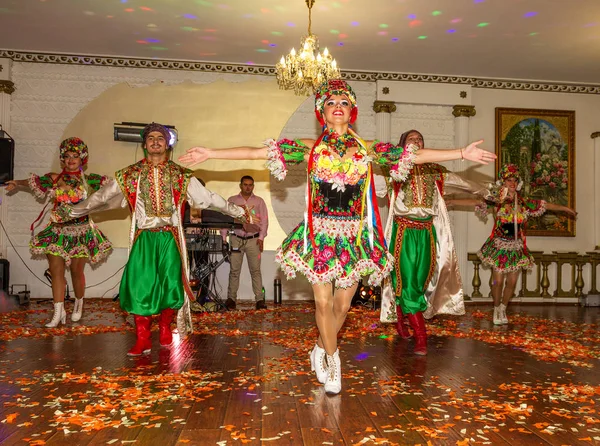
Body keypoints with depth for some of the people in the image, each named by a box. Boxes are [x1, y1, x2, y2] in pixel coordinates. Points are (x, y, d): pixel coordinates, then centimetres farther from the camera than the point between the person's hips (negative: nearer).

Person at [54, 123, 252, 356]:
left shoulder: (181, 175, 7)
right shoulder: (130, 175, 8)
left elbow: (208, 197, 9)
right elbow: (100, 198, 13)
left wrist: (238, 211, 8)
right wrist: (70, 212, 14)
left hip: (170, 238, 0)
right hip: (144, 238, 0)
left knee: (171, 284, -6)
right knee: (139, 285, -9)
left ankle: (165, 327, 20)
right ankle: (142, 340, 5)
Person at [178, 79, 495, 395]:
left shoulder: (367, 149, 5)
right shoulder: (310, 148, 0)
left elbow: (416, 155, 4)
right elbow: (257, 152, -4)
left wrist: (463, 153, 1)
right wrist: (211, 154, -8)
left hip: (355, 236, 2)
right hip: (320, 234, -1)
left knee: (342, 304, 8)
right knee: (323, 302, 1)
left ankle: (321, 349, 35)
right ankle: (332, 359, 25)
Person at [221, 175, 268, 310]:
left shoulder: (259, 201, 10)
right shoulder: (232, 200, 10)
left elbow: (264, 220, 6)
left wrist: (261, 237, -5)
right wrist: (224, 237, -1)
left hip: (253, 239, 0)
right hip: (236, 239, 1)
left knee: (255, 270, -2)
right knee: (234, 270, 2)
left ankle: (260, 299, 1)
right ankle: (231, 298, 9)